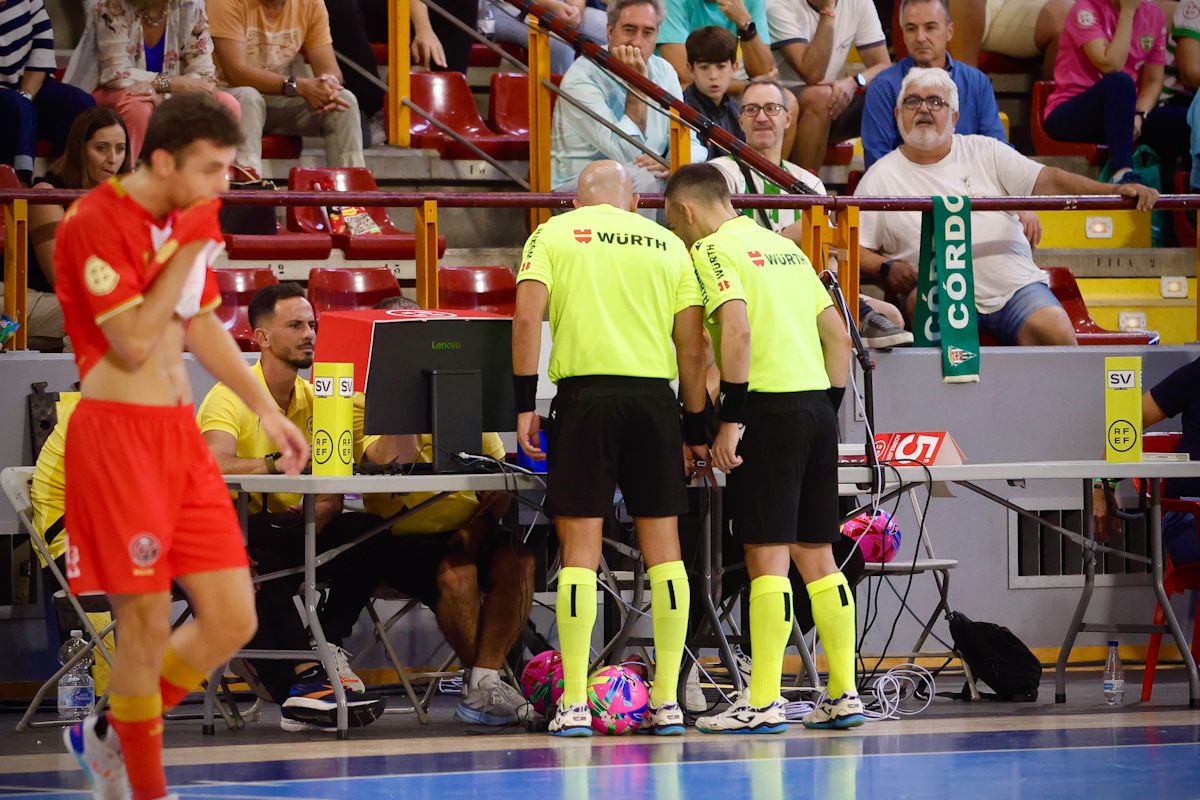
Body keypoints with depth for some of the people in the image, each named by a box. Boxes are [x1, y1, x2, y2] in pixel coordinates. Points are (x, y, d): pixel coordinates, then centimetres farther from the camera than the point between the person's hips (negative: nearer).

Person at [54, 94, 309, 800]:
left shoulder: (185, 221, 12)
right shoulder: (95, 224, -14)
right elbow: (133, 344, -18)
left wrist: (267, 409, 22)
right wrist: (188, 251, -16)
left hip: (181, 432, 8)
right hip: (116, 431, -8)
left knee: (233, 619, 4)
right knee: (148, 622, -5)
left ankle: (112, 736, 23)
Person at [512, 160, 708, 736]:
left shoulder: (553, 234, 10)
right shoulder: (668, 245, 15)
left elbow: (527, 316, -4)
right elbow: (691, 346, 10)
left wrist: (525, 405, -3)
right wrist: (696, 428, 15)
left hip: (584, 392, -2)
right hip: (655, 396, 2)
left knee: (580, 547, -1)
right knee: (662, 542, 7)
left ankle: (575, 704, -4)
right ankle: (666, 703, 7)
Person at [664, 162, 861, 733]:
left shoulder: (713, 250, -4)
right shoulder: (784, 247, 20)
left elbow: (737, 329, -18)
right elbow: (837, 333, 19)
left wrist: (730, 421, -18)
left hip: (768, 407, -7)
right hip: (817, 406, 7)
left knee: (767, 555, -7)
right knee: (816, 555, 11)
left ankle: (763, 703, -7)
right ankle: (844, 695, 11)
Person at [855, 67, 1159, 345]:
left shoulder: (983, 152, 13)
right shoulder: (881, 177, 10)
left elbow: (1046, 182, 4)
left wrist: (1114, 191, -9)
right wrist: (886, 268, -12)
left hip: (1015, 287, 1)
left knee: (1054, 332, -25)